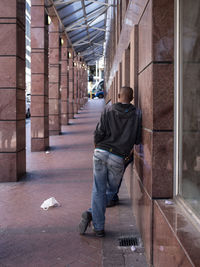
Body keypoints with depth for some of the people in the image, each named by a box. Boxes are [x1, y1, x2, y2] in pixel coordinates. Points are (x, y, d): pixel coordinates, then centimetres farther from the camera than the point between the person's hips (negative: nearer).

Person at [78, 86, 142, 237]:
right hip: (118, 158, -1)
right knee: (111, 190, 17)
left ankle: (99, 228, 4)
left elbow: (98, 133, -4)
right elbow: (138, 140, 3)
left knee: (98, 190, 7)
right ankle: (92, 214, 7)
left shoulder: (108, 110, 1)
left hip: (101, 153, 1)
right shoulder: (137, 114, 2)